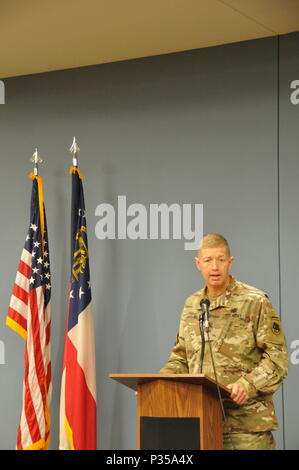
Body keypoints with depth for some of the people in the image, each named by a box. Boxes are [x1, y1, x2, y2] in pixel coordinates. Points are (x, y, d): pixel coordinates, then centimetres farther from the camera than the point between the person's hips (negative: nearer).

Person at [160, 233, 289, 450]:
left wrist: (249, 385, -22)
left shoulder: (255, 302, -2)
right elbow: (181, 359, 22)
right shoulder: (191, 306, 16)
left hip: (246, 422, -5)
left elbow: (277, 357, -7)